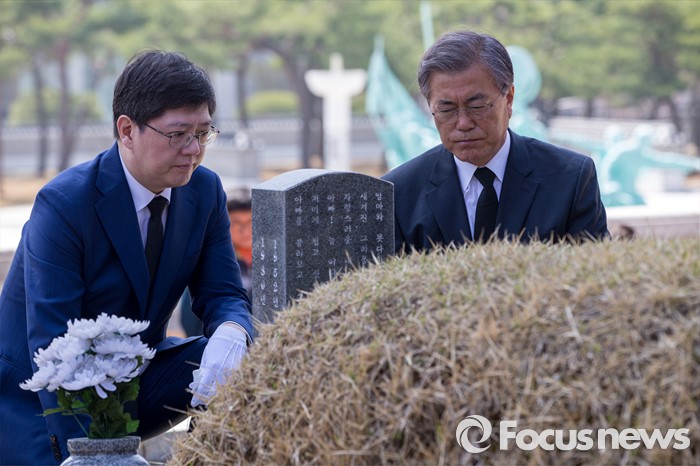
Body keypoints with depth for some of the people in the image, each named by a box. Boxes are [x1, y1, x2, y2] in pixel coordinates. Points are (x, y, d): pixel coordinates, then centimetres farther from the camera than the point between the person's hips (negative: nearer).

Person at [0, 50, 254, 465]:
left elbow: (225, 295, -2)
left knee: (246, 364, -16)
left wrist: (230, 336, -29)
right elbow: (52, 350, -26)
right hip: (43, 404, -5)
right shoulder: (63, 204, -23)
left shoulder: (205, 190, -4)